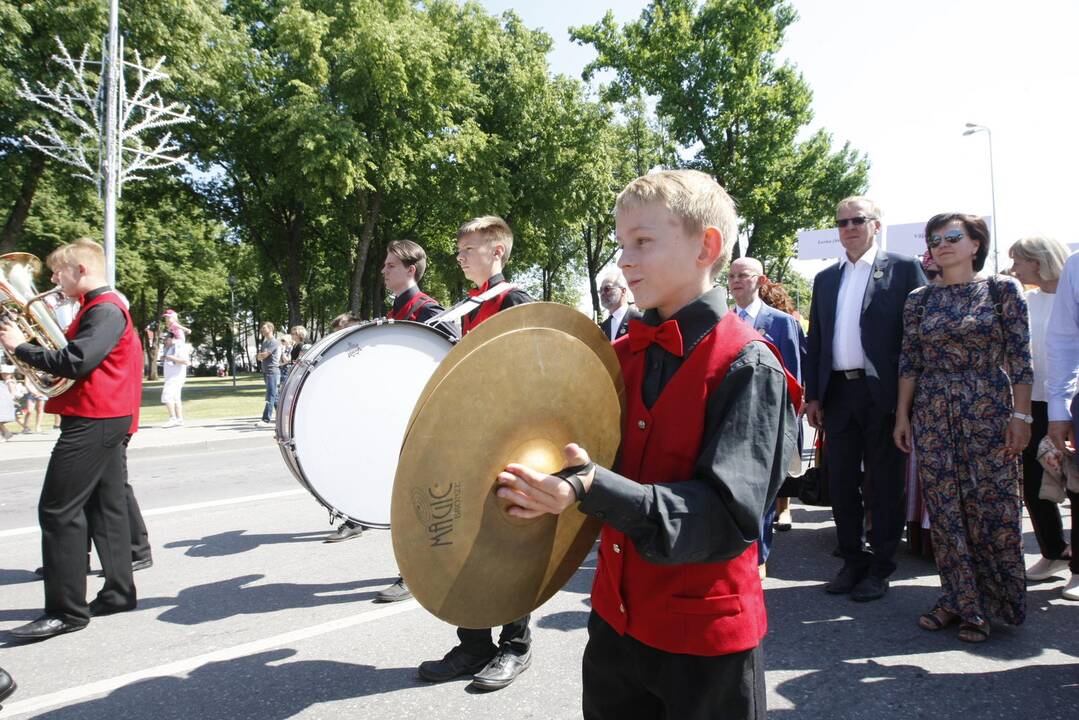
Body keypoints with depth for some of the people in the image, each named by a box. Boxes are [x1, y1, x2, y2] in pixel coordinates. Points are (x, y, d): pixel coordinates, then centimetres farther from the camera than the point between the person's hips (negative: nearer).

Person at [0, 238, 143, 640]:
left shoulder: (105, 309, -14)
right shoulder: (98, 307, 19)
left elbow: (76, 363, -23)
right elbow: (76, 354, 18)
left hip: (93, 421, -11)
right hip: (104, 420, 11)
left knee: (58, 511, -9)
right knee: (105, 507, 13)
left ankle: (66, 610, -4)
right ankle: (119, 592, 21)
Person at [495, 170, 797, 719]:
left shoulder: (747, 365, -16)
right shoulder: (620, 355, 2)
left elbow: (729, 512, -24)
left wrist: (594, 490, -34)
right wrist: (545, 484, -11)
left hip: (705, 638, -6)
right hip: (614, 618, 6)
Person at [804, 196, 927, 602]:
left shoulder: (903, 270, 0)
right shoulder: (825, 279, 15)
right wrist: (812, 394, 8)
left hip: (884, 394, -4)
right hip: (838, 394, 5)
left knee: (885, 485, 5)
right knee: (841, 483, 10)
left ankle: (880, 569, 17)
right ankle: (853, 563, 23)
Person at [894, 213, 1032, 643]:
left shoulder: (1002, 290, 1)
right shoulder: (920, 300, 8)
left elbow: (1020, 358, -2)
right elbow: (909, 361, 8)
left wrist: (1021, 415, -8)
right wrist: (902, 415, 4)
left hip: (988, 412, -2)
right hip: (932, 416, 3)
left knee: (991, 508, 0)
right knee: (944, 510, 4)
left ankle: (991, 605, 17)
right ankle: (959, 601, 17)